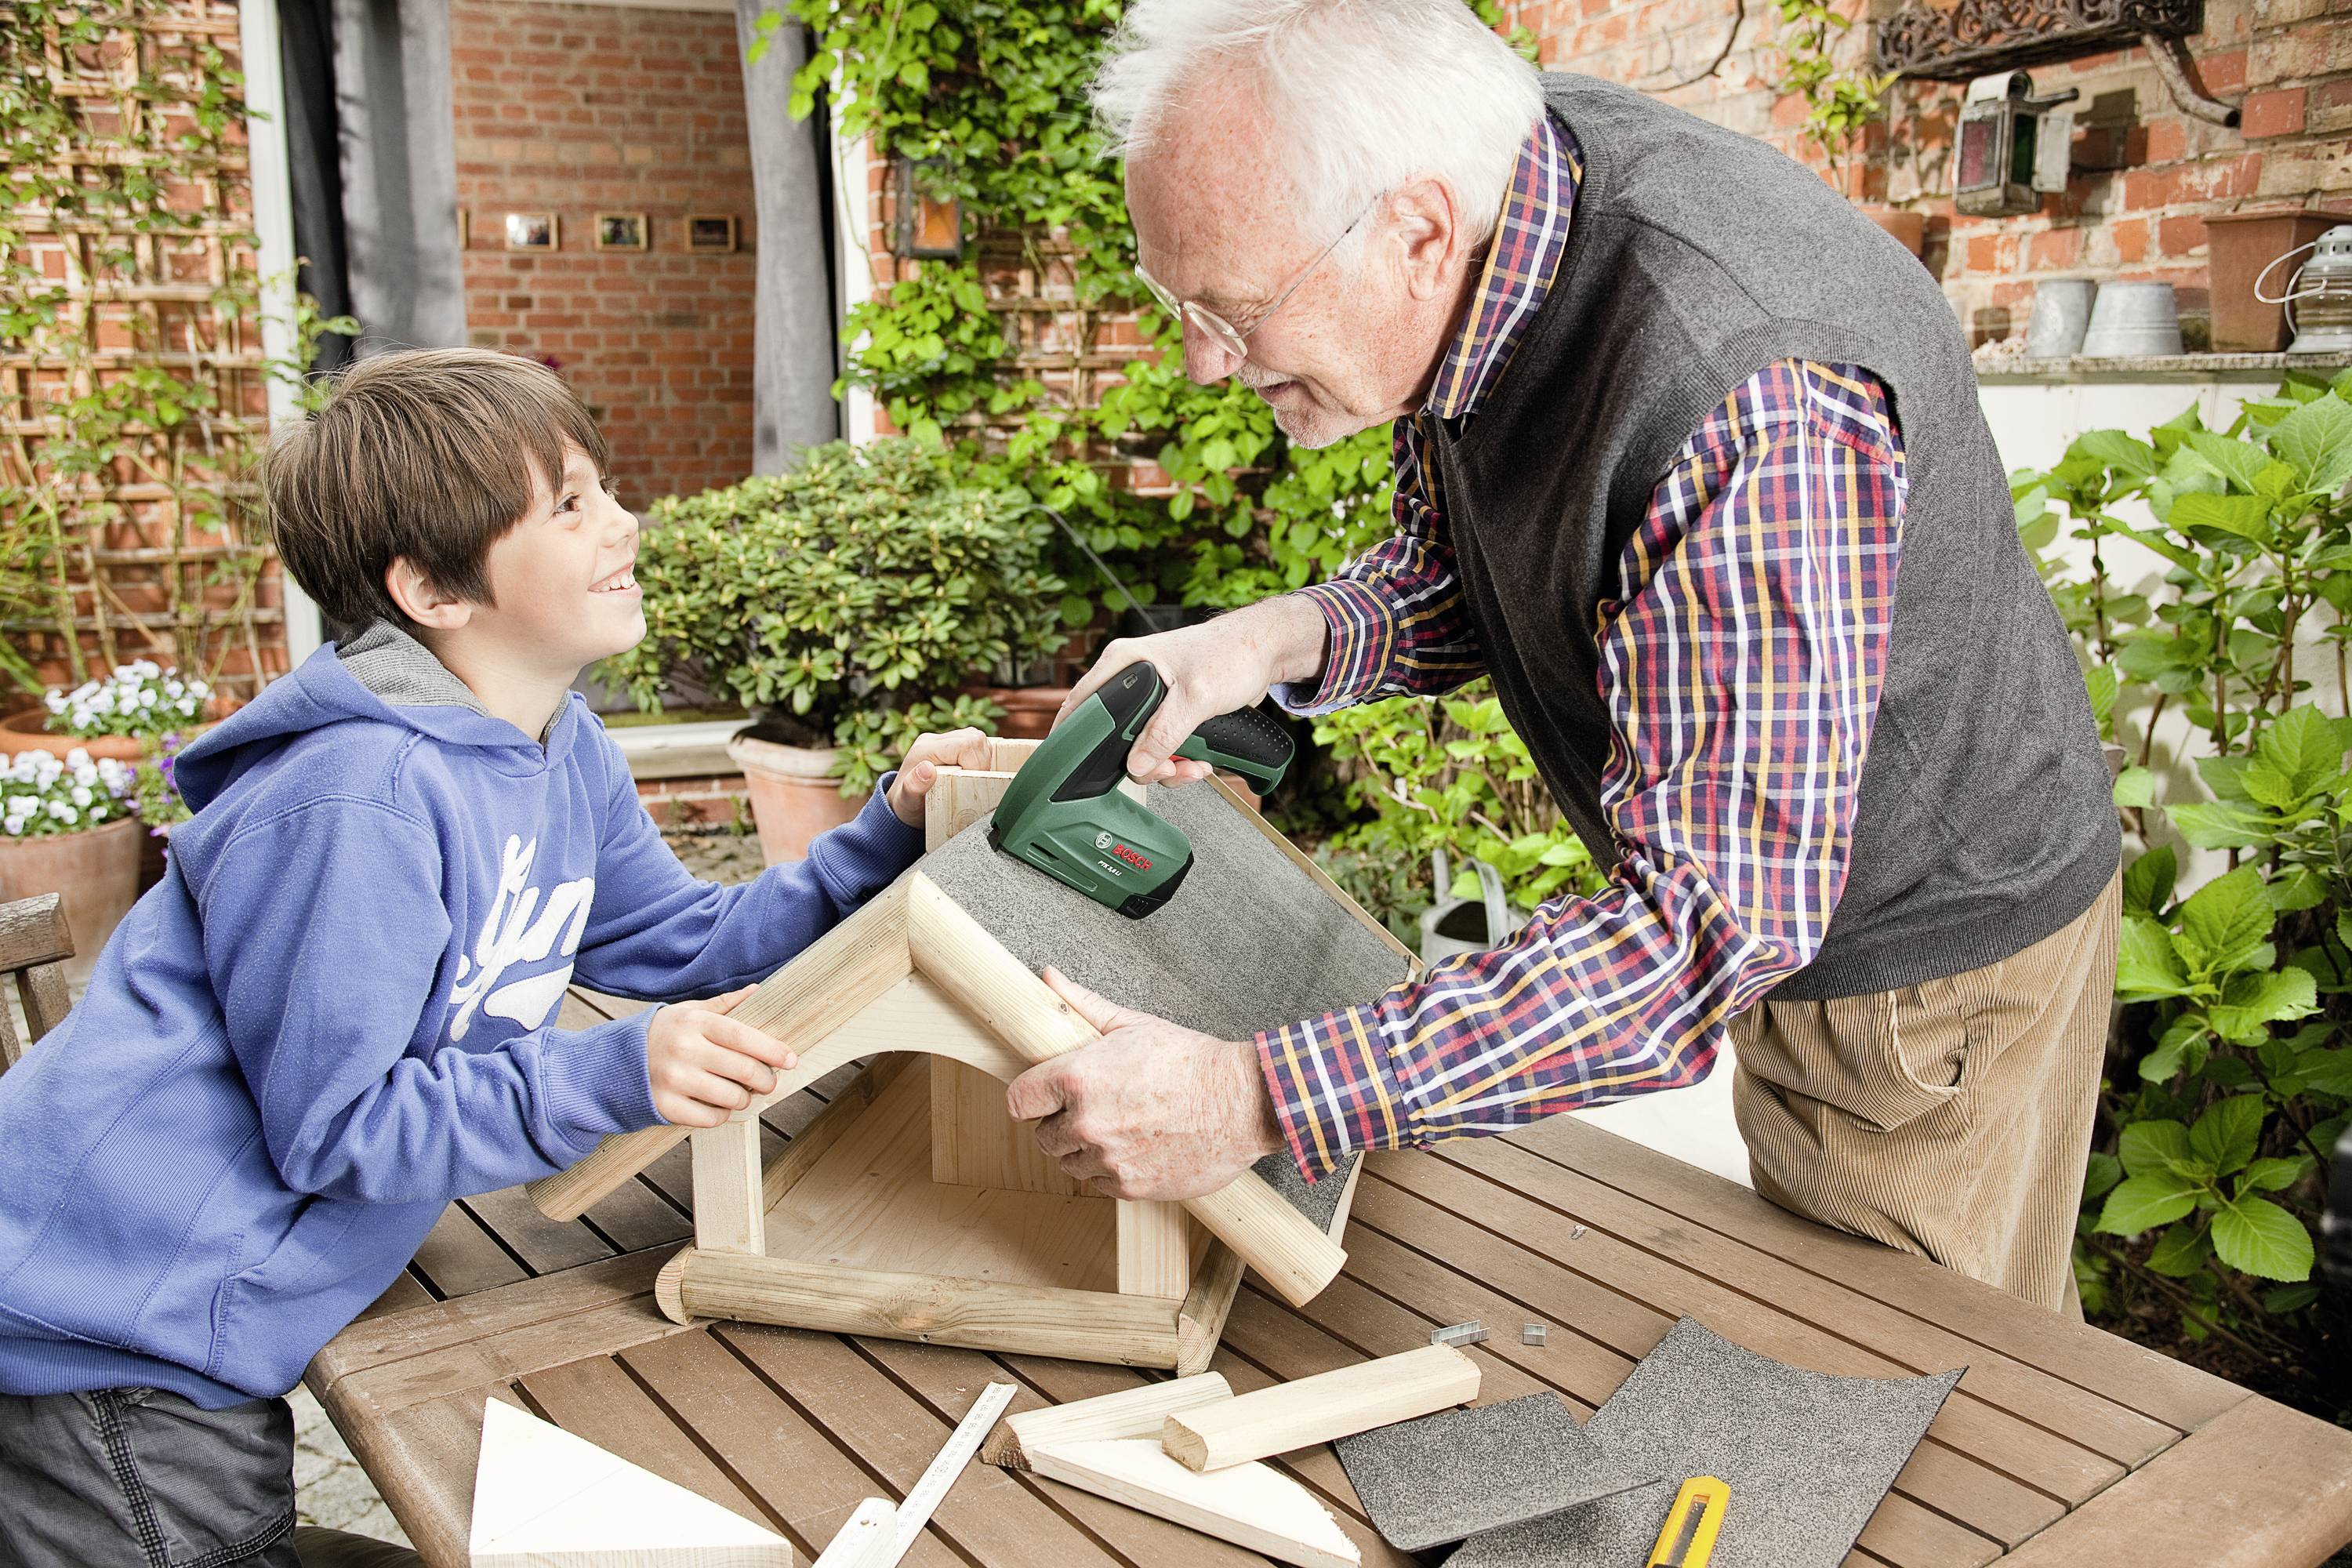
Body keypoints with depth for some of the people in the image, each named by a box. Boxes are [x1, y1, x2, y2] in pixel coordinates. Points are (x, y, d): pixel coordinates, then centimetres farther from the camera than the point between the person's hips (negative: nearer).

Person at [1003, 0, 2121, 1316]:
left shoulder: (1740, 401, -38)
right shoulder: (1484, 201, -10)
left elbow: (1721, 919, -38)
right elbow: (1461, 568, 5)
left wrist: (1263, 1101, -40)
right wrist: (1296, 636, -17)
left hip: (1934, 969, -8)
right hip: (1768, 877, 8)